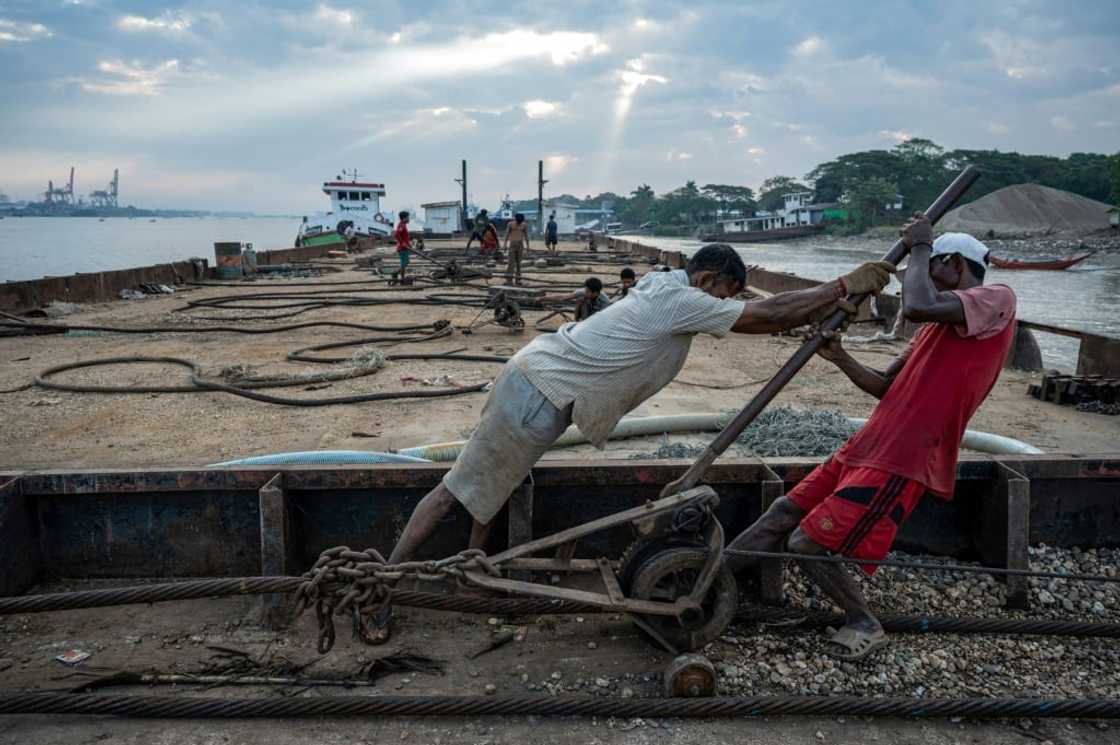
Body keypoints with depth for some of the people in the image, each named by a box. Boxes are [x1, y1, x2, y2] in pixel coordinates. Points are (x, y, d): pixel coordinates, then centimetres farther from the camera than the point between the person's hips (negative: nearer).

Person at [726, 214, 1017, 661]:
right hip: (867, 447, 9)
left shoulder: (997, 300, -6)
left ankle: (865, 624, 10)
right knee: (785, 512, 9)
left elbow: (916, 306, -26)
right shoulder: (940, 325, 24)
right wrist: (840, 359, 8)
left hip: (900, 462, -9)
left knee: (805, 544, -10)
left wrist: (919, 246, -9)